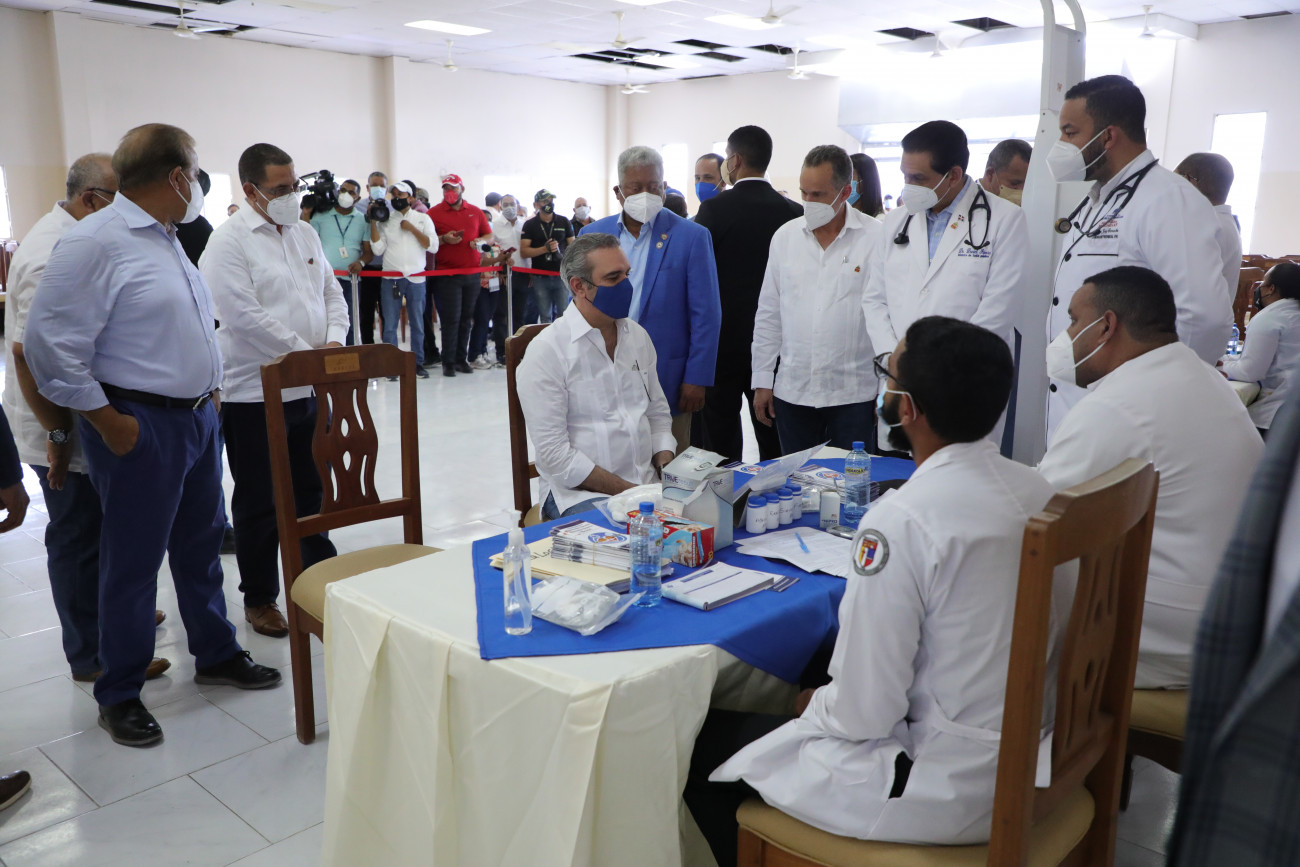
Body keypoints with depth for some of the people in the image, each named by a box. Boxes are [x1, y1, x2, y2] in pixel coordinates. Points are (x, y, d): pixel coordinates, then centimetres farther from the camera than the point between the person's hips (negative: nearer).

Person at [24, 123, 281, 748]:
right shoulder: (95, 243, -16)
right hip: (140, 427, -8)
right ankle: (119, 696, 21)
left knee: (201, 546, 19)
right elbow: (51, 346, -19)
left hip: (197, 416, 8)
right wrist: (109, 422, -16)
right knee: (133, 562, 4)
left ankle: (215, 654, 36)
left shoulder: (165, 239, 12)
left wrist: (207, 389, 13)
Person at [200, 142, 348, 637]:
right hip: (254, 393, -6)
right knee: (259, 503, 6)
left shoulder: (306, 235, 12)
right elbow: (243, 315, -19)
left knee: (311, 489, 17)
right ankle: (258, 599, 21)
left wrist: (335, 340, -3)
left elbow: (332, 294, 16)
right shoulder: (228, 241, -11)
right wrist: (308, 353, -16)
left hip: (309, 388, 6)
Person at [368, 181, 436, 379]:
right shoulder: (385, 220, 9)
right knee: (390, 324, 0)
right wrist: (373, 222, -5)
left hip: (416, 278, 0)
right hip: (391, 278, 0)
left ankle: (418, 364, 14)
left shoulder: (423, 218, 8)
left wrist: (412, 229, -9)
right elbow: (378, 249, 0)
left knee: (417, 324, 6)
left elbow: (433, 246, -3)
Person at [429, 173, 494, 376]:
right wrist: (444, 239, -16)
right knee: (451, 319, -6)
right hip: (447, 274, -4)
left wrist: (481, 241, -4)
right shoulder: (434, 212, 2)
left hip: (472, 273, 4)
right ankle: (448, 362, 1)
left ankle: (462, 359, 15)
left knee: (466, 319, 7)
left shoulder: (475, 212, 13)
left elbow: (489, 235, 17)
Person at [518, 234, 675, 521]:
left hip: (648, 483, 6)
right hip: (580, 493, -6)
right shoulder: (546, 351, -9)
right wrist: (628, 492, -17)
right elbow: (554, 454, -13)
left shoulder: (637, 336, 13)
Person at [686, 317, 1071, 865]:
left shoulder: (900, 521, -26)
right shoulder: (1035, 488, -2)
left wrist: (812, 706, 1)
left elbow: (863, 714, -22)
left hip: (943, 786, -8)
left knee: (705, 744, 3)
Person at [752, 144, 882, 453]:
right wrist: (762, 380, 8)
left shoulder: (877, 238, -4)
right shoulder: (785, 237, 7)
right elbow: (768, 315, 11)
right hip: (792, 392, 3)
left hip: (854, 393, -3)